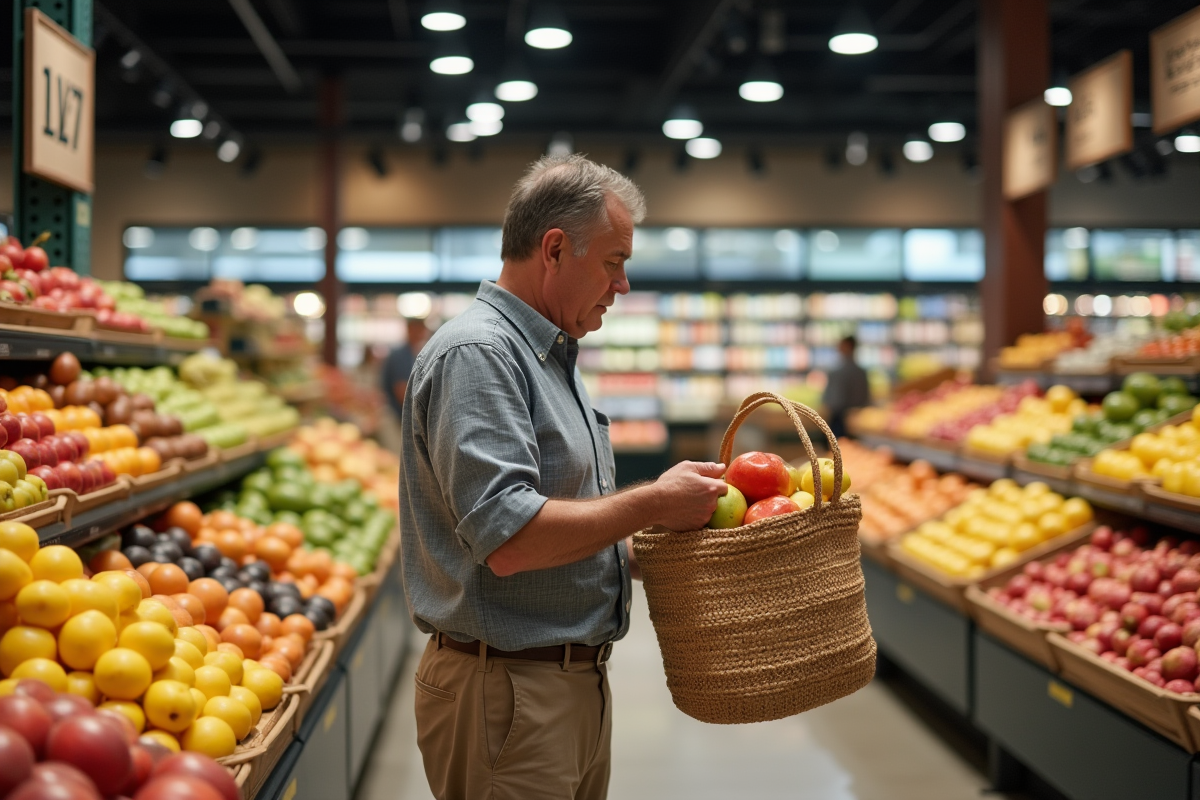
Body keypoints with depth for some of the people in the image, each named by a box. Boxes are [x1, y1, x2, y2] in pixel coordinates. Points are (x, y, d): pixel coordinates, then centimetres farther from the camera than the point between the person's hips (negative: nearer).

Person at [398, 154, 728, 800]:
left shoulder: (550, 355, 16)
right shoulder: (476, 352, -17)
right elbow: (508, 539, -27)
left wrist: (666, 531, 8)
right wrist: (654, 503, -17)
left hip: (577, 683, 10)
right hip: (506, 692, -10)